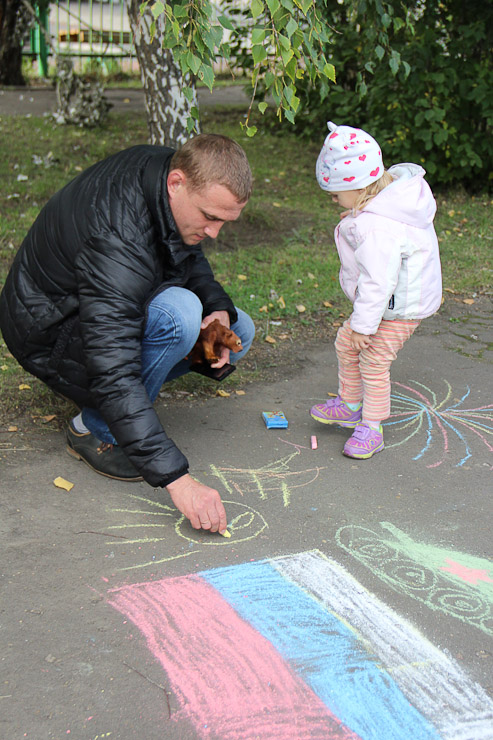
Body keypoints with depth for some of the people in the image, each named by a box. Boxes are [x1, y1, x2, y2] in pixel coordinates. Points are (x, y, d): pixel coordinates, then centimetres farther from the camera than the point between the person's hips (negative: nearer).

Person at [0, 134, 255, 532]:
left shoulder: (165, 167, -12)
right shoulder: (116, 241, -38)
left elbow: (189, 256, 8)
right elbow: (113, 373, -42)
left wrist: (219, 308, -13)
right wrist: (176, 478, -45)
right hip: (51, 333, -8)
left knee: (239, 332, 3)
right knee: (178, 313, -34)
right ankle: (93, 430, -14)